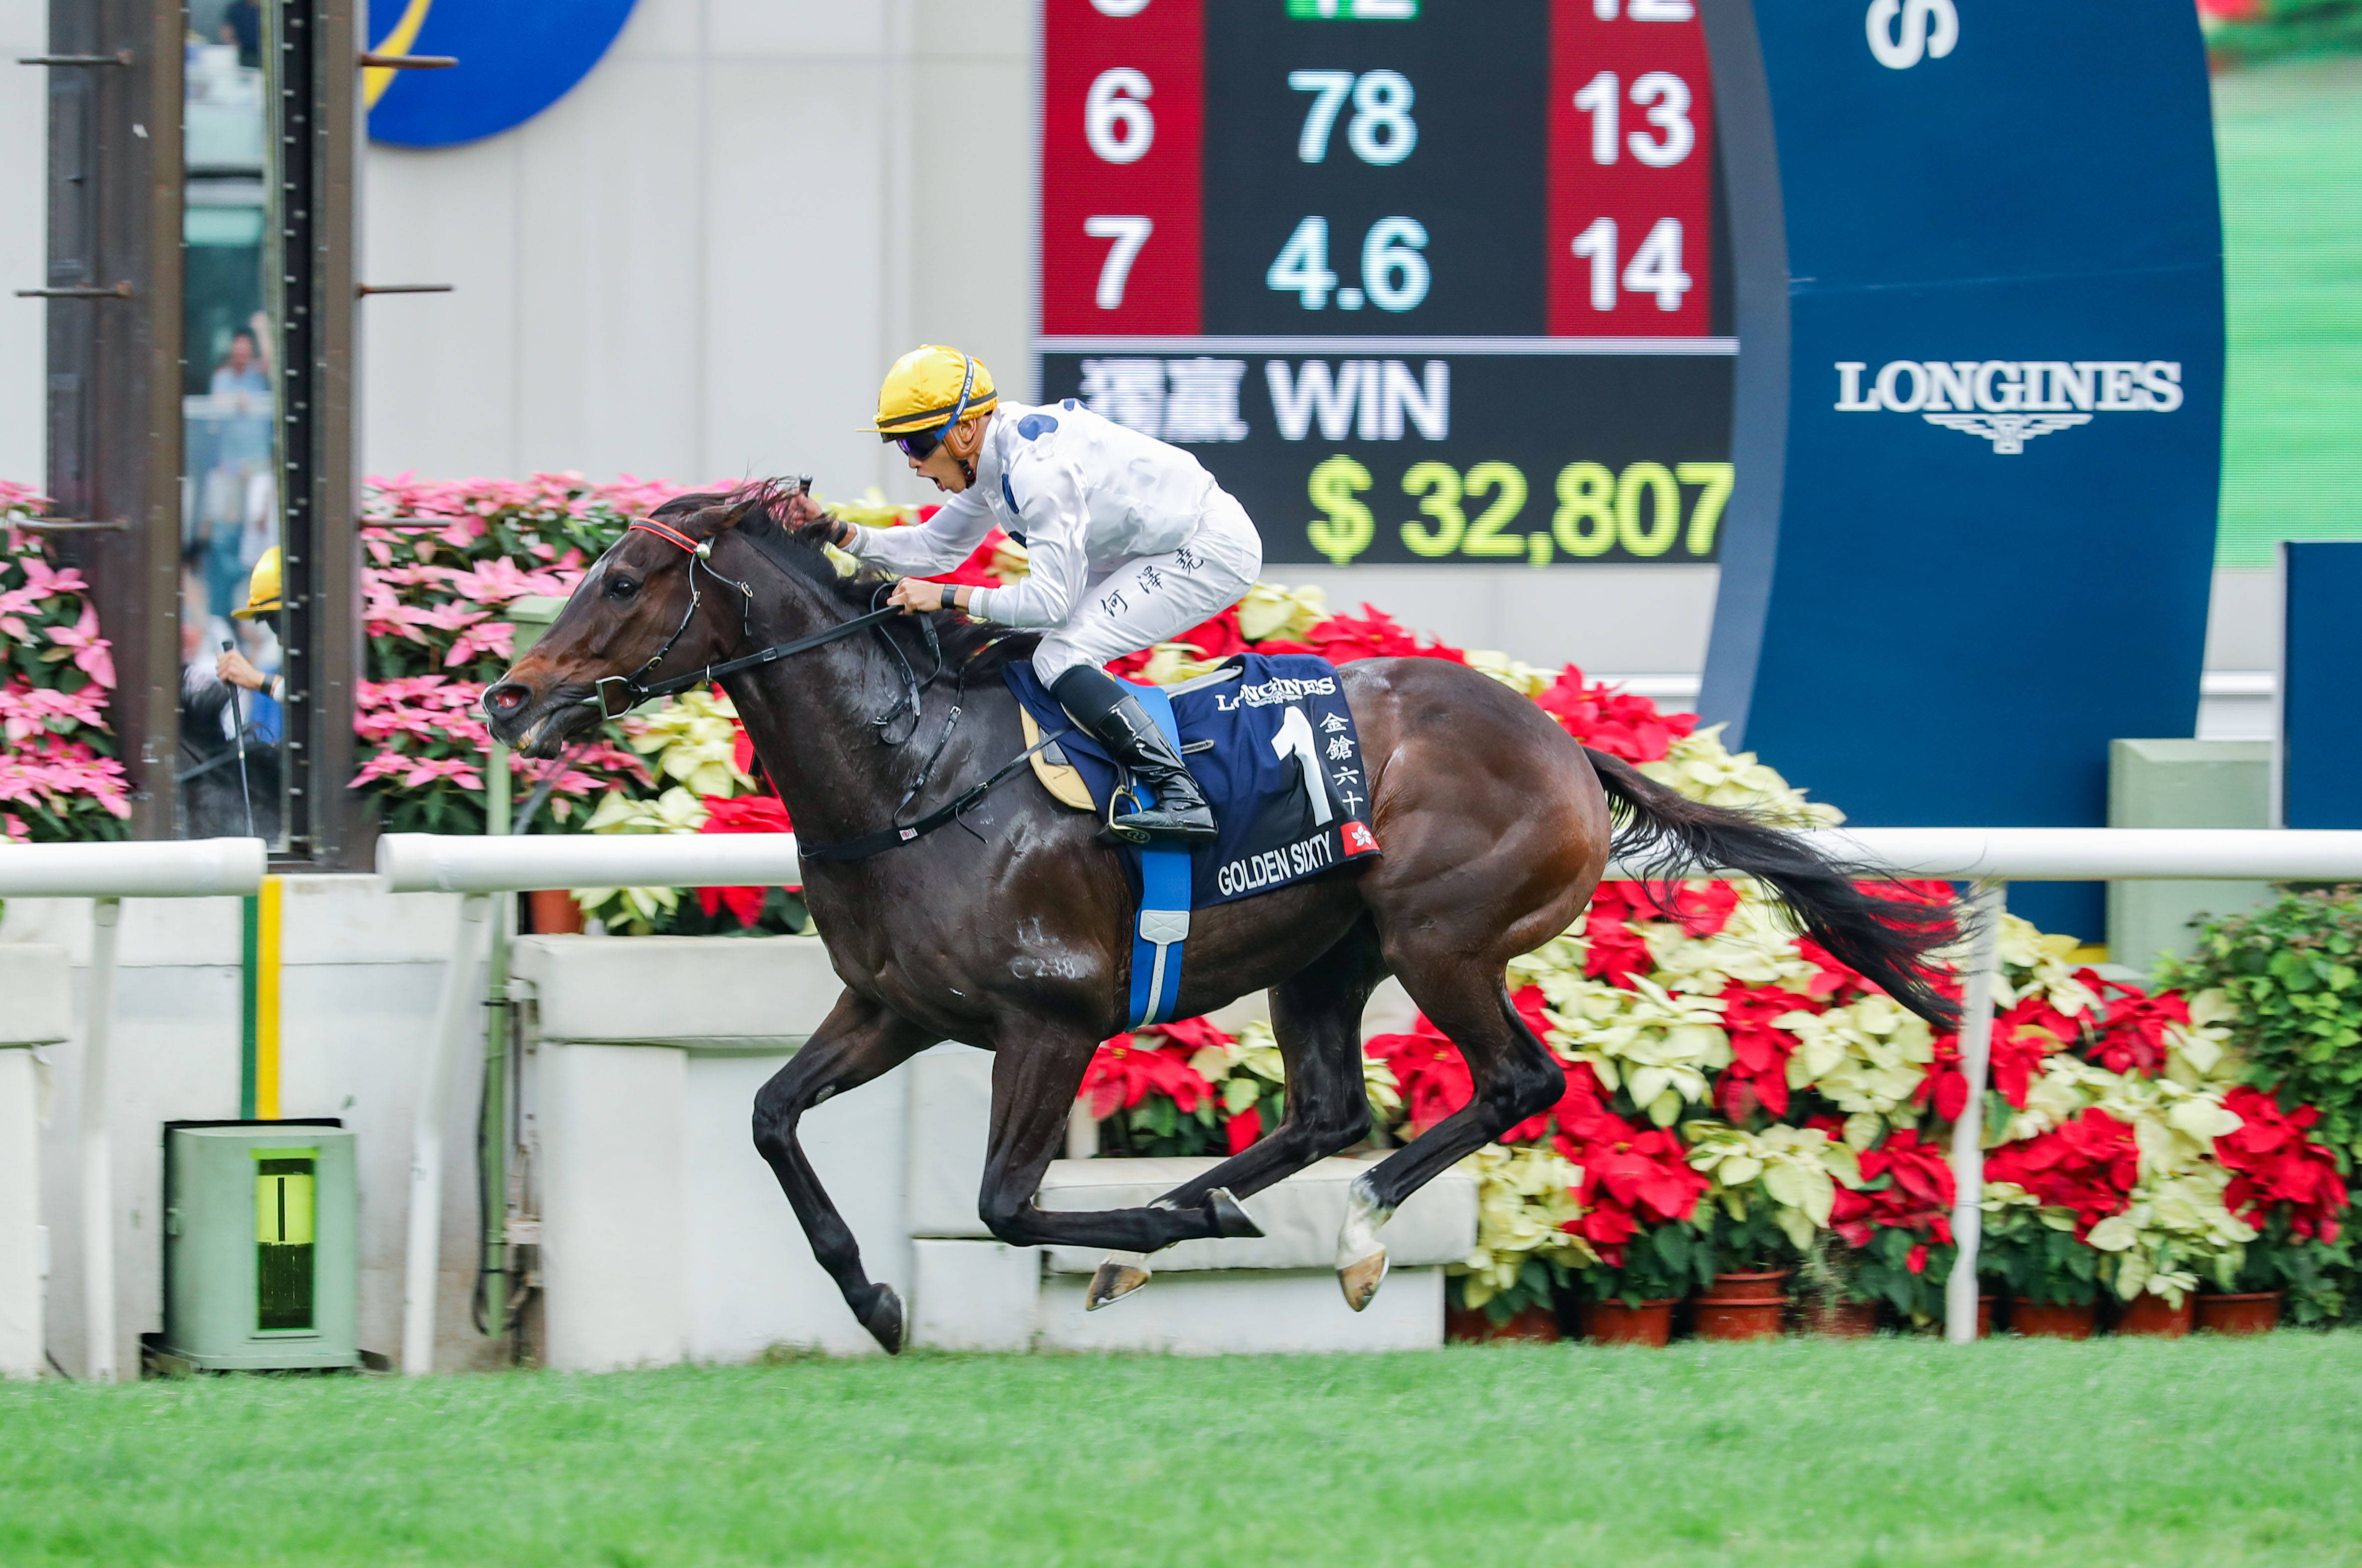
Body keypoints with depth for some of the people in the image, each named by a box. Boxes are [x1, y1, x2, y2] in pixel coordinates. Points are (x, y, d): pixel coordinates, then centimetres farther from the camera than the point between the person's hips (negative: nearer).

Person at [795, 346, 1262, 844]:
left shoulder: (1036, 466, -27)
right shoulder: (989, 458, 3)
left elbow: (1051, 599, -26)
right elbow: (936, 548, 14)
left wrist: (947, 598, -23)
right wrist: (839, 533, 2)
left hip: (1215, 550, -10)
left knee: (1060, 657, -20)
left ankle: (1182, 798, -25)